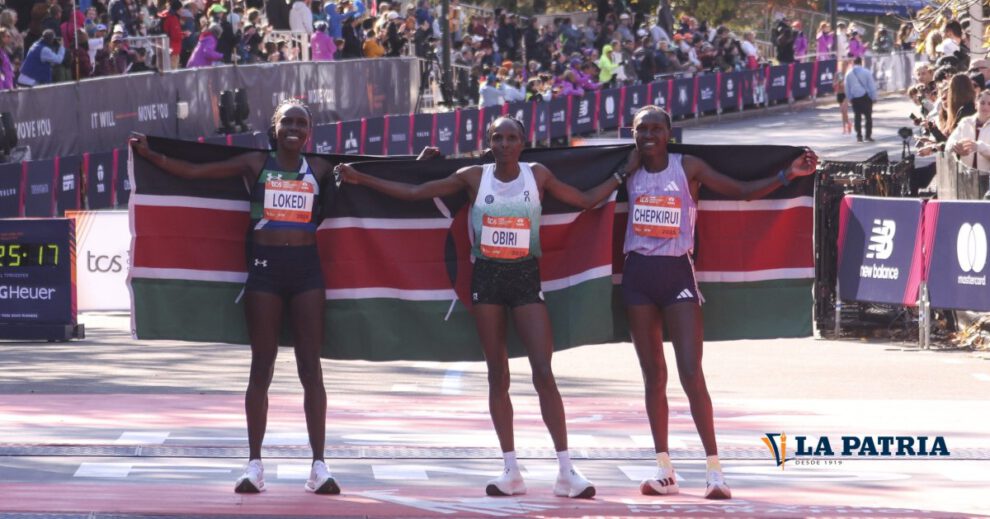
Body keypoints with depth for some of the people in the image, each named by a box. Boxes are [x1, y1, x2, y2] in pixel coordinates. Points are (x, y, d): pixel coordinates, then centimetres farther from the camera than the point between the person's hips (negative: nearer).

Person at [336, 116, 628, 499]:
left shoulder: (538, 176, 1)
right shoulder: (474, 177, 2)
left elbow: (585, 200, 12)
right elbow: (413, 193, 7)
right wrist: (361, 179, 5)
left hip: (526, 278, -1)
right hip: (487, 277, 2)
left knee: (543, 373, -10)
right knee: (497, 375, 3)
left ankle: (566, 472, -8)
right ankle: (511, 471, 8)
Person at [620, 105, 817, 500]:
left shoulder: (688, 168, -1)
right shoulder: (628, 172, 6)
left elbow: (743, 192, -1)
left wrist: (788, 175, -13)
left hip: (676, 274, -3)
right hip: (638, 275, 3)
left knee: (691, 374, -11)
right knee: (653, 374, 7)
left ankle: (714, 468, -7)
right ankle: (663, 469, 13)